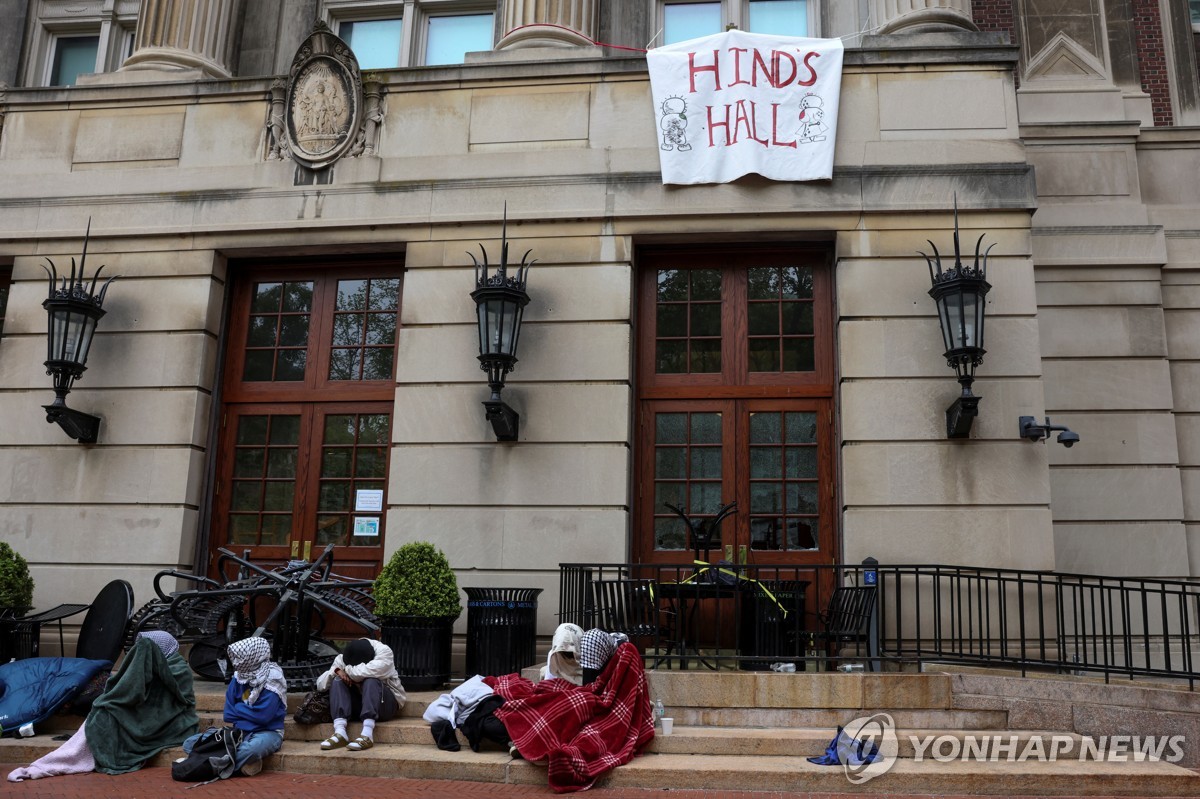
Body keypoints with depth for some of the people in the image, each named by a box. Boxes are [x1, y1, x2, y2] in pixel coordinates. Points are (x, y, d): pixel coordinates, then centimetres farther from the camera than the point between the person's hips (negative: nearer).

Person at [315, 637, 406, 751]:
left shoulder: (384, 652, -18)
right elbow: (320, 684, -7)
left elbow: (368, 671, -37)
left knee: (371, 681, -33)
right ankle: (340, 732, -34)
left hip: (383, 702, -4)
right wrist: (336, 671, -24)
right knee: (337, 681, -19)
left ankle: (367, 735, -45)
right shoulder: (342, 659, -5)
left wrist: (348, 670, -21)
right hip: (357, 707, 4)